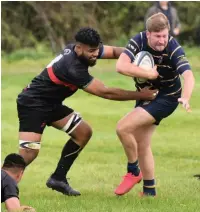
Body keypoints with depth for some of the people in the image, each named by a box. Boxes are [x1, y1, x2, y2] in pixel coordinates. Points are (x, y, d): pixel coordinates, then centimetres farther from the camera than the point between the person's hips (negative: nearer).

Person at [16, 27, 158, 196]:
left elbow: (114, 51, 3)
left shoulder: (83, 50, -7)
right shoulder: (73, 68, -32)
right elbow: (105, 92, -27)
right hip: (32, 104, -10)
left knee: (84, 132, 7)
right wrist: (140, 95, -22)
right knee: (30, 151, -22)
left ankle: (58, 179, 13)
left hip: (51, 104, 10)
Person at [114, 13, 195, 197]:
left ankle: (133, 171, 2)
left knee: (123, 128, -19)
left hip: (166, 98, -5)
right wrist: (149, 74, -30)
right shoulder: (139, 41, -18)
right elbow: (121, 66, -29)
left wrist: (185, 97, -58)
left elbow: (188, 76, -40)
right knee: (142, 144, 11)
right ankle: (149, 191, 24)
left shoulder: (174, 48, -27)